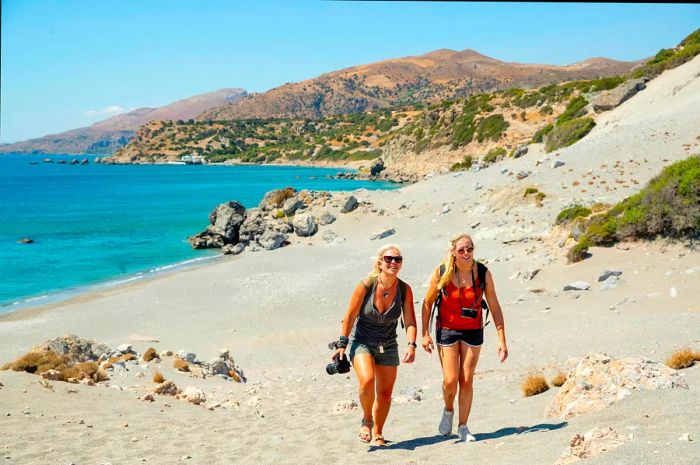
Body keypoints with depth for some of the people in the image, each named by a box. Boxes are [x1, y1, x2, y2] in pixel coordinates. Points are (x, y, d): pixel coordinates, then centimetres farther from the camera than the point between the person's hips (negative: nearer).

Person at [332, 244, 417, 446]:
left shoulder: (404, 290, -11)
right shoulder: (366, 286, -19)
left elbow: (410, 321, -10)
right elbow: (350, 316, -10)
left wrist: (411, 345, -26)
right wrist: (342, 344, -10)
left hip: (388, 346, 3)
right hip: (361, 342, -3)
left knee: (385, 393, 5)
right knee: (367, 380, -26)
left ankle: (377, 433, 27)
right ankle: (367, 420, 1)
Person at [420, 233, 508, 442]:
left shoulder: (483, 274, -12)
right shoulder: (442, 272, -13)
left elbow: (495, 308, -5)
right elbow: (428, 302, -1)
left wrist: (502, 340, -9)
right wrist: (425, 334, -5)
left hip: (473, 331, 1)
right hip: (447, 330, -1)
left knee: (467, 380, 2)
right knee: (450, 381, -5)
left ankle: (463, 427, 17)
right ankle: (448, 410, 27)